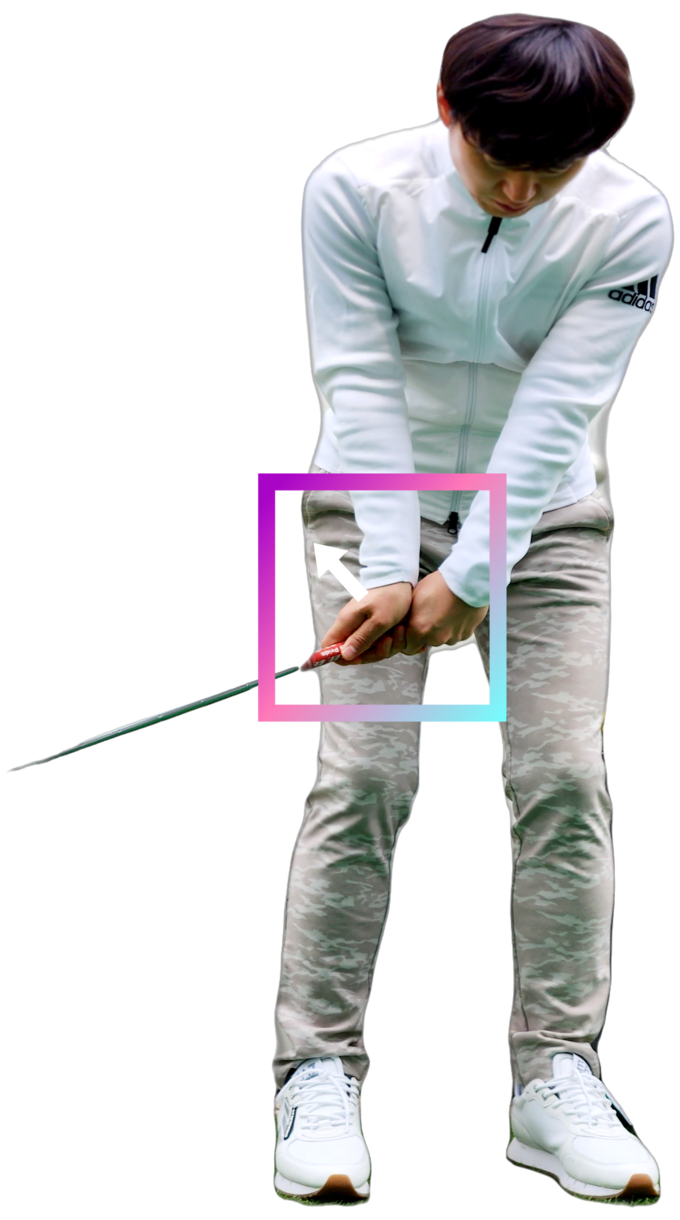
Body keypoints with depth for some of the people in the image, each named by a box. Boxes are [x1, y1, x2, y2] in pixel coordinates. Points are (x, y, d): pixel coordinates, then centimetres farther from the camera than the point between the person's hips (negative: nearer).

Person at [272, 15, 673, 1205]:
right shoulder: (353, 189, -17)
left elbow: (557, 411, -20)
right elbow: (360, 386, -18)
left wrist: (467, 581, -25)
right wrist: (389, 573, -25)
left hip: (546, 514, 1)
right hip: (378, 500, -1)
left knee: (563, 780, -8)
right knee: (362, 774, -11)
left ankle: (555, 1076, 1)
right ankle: (319, 1075, -4)